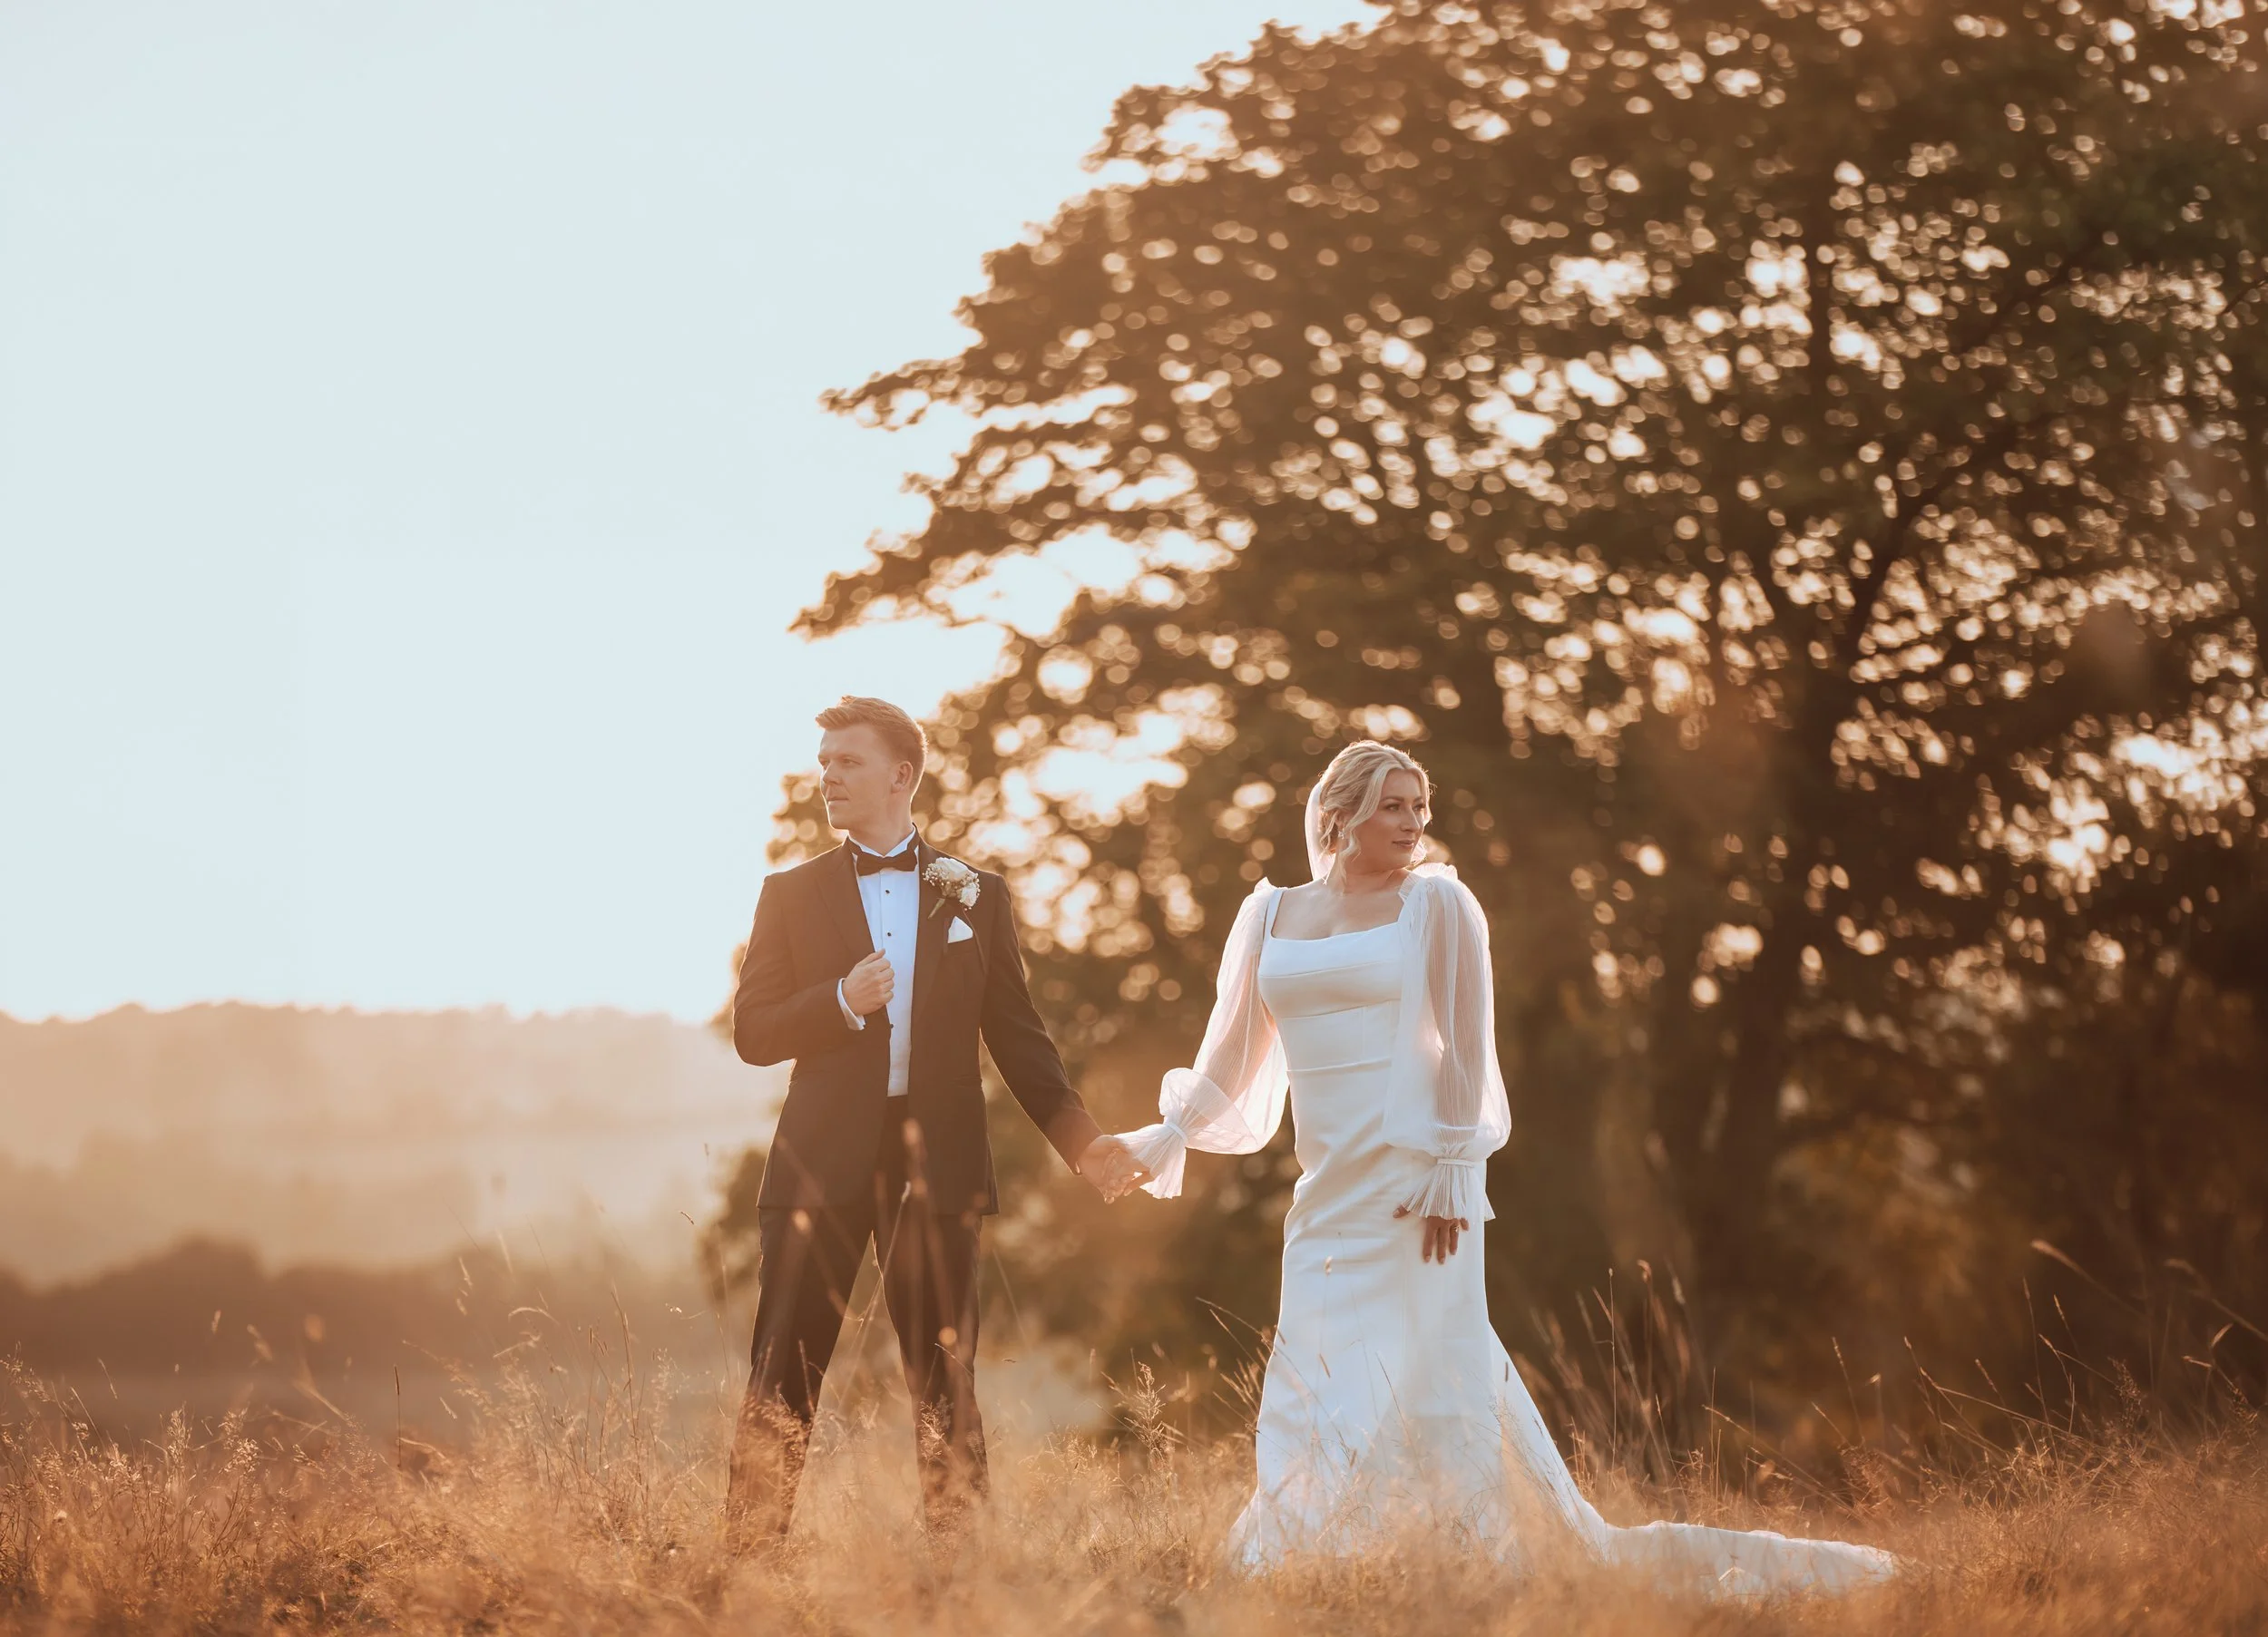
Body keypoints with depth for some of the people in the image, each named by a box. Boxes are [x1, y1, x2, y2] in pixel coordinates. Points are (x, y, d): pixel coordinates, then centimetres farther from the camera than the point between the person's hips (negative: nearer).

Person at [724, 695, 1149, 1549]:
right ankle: (750, 1557, -1)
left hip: (937, 1159, 0)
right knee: (780, 1379, -4)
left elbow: (1017, 1035, 9)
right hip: (825, 1158, 0)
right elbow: (753, 1032, 4)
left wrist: (1082, 1139, -2)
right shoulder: (792, 894, 9)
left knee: (945, 1382, 4)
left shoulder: (975, 895, 10)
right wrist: (843, 1002, -13)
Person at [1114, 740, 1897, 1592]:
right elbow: (1232, 1060, 14)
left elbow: (1465, 1048, -7)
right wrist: (1167, 1135, 1)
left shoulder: (1437, 902, -1)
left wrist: (1451, 1173, -13)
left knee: (1422, 1383, -8)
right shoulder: (1270, 915, 12)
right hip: (1327, 1196, 5)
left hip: (1415, 1189, -5)